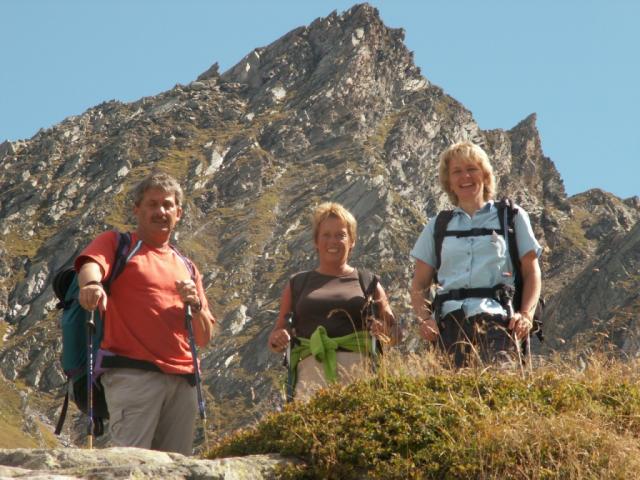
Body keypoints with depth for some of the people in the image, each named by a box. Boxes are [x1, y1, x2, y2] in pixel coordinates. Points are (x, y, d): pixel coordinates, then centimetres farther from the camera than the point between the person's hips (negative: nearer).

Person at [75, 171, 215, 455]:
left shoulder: (186, 268, 25)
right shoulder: (116, 244, 11)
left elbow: (205, 338, 22)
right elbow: (90, 263, -14)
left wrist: (195, 304, 1)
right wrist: (91, 283, -38)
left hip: (183, 380, 5)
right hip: (133, 374, -5)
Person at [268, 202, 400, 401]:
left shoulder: (367, 283, 18)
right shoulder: (297, 284, 21)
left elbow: (395, 332, 16)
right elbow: (278, 332, 21)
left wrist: (382, 331, -6)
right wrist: (277, 339, -1)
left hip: (357, 368, 0)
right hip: (312, 368, 1)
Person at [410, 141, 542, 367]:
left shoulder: (512, 217, 18)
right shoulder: (437, 226, 22)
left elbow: (531, 272, 13)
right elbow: (419, 284, 20)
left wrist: (526, 314, -4)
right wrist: (424, 317, 0)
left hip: (497, 317, -2)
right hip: (450, 321, 2)